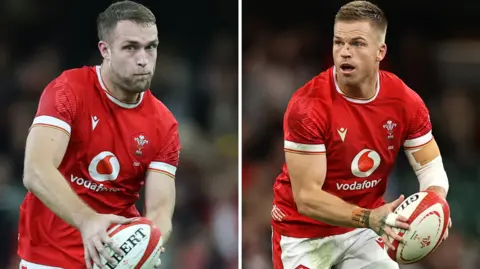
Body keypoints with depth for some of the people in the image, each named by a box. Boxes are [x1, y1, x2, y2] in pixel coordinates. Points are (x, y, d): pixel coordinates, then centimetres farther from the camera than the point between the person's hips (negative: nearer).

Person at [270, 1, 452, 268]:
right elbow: (307, 197, -26)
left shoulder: (405, 101, -10)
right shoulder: (307, 105, -24)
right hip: (305, 232, -4)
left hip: (364, 226, 4)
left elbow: (432, 168, -3)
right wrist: (369, 219, -39)